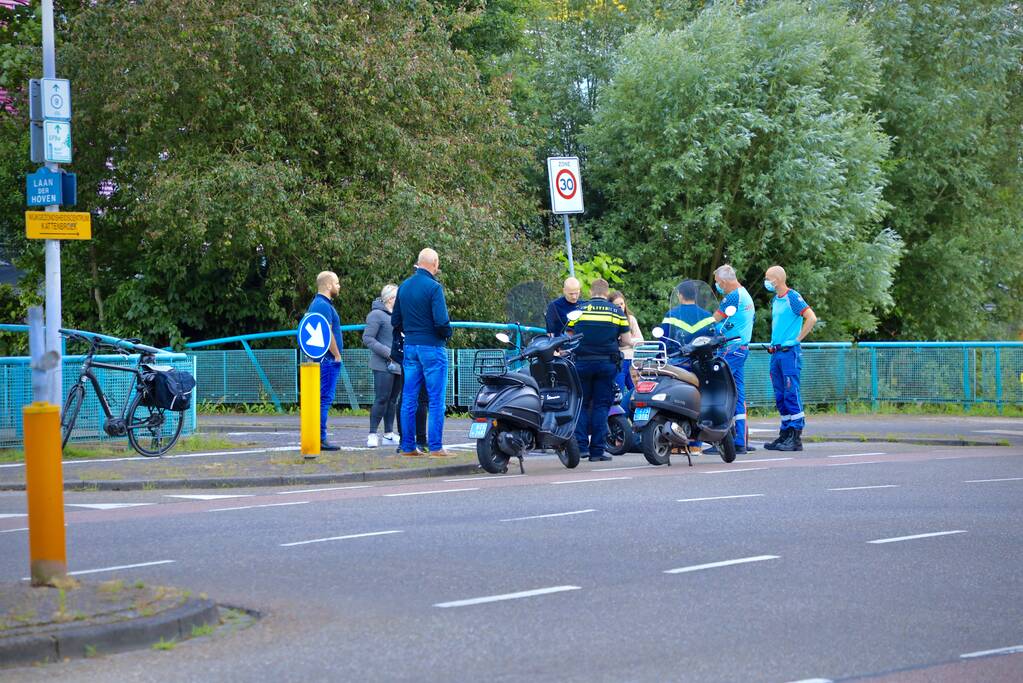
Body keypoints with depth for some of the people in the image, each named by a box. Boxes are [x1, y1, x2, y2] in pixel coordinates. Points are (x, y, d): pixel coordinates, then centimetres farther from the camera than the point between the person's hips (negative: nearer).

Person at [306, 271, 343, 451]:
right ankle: (320, 438, -11)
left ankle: (317, 438, 14)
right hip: (328, 359, -11)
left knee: (322, 399, 12)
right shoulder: (324, 305, -14)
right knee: (325, 398, -10)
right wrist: (337, 355, -12)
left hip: (321, 360, 11)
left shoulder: (316, 303, 19)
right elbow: (327, 334, -21)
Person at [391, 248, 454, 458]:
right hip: (432, 347, -7)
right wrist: (447, 334, -1)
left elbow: (395, 320, 14)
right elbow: (441, 321, -19)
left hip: (410, 347, 7)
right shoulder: (433, 287, -13)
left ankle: (408, 446, 11)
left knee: (409, 399, 9)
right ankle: (436, 447, -4)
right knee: (436, 400, -3)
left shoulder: (404, 287, 9)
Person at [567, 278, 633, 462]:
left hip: (582, 362, 0)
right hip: (607, 363, 0)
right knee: (601, 406, 4)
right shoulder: (616, 312, 3)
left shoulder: (579, 310, 3)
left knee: (581, 405, 8)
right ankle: (597, 450, 1)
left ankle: (580, 445, -2)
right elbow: (626, 340, 3)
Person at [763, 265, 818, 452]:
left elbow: (812, 318, -18)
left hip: (789, 352, -9)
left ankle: (796, 438, -8)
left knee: (791, 395, -9)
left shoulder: (793, 297, -10)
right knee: (780, 396, 9)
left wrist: (797, 339, -14)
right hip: (776, 352, 9)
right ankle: (785, 435, 14)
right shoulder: (775, 300, 16)